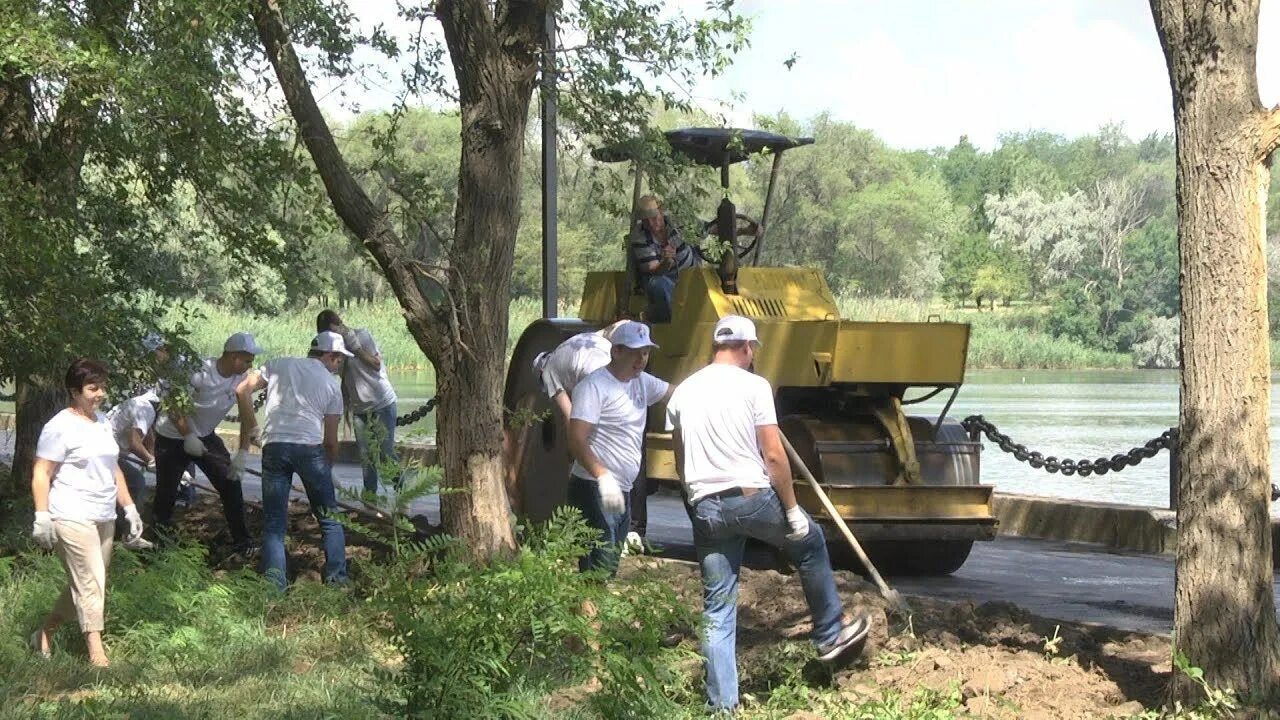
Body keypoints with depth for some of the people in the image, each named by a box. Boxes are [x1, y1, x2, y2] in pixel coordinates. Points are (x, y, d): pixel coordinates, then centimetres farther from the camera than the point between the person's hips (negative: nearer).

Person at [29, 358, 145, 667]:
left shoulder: (103, 422, 14)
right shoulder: (61, 427, -10)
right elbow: (41, 474, -12)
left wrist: (129, 507, 20)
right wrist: (42, 517, -18)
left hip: (104, 518, 8)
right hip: (73, 518, -8)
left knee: (83, 584, 12)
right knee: (90, 584, -12)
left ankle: (44, 634, 28)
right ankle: (97, 654, -12)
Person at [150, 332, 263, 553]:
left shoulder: (241, 378, -12)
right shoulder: (200, 373, -29)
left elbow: (247, 414, -7)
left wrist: (243, 453, -14)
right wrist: (188, 436, -26)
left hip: (206, 436, 5)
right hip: (173, 436, -5)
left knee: (231, 483, -6)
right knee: (167, 491, 1)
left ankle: (242, 540, 0)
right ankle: (160, 533, 26)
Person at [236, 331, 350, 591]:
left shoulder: (279, 365, 16)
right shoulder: (331, 385, 12)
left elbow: (243, 391, 8)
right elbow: (331, 440, 12)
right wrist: (327, 468, 27)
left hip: (273, 446, 2)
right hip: (310, 447, -2)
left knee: (274, 523, 8)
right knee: (329, 518, 14)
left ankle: (274, 583, -3)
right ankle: (336, 578, 13)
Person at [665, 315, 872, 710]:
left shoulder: (683, 392, 9)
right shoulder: (753, 386, -6)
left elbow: (681, 463, 14)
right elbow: (774, 456, -10)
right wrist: (792, 509, -4)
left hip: (705, 509, 4)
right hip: (752, 497, -4)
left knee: (717, 608, 8)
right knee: (811, 544, 24)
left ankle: (721, 703, 7)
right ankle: (830, 636, 31)